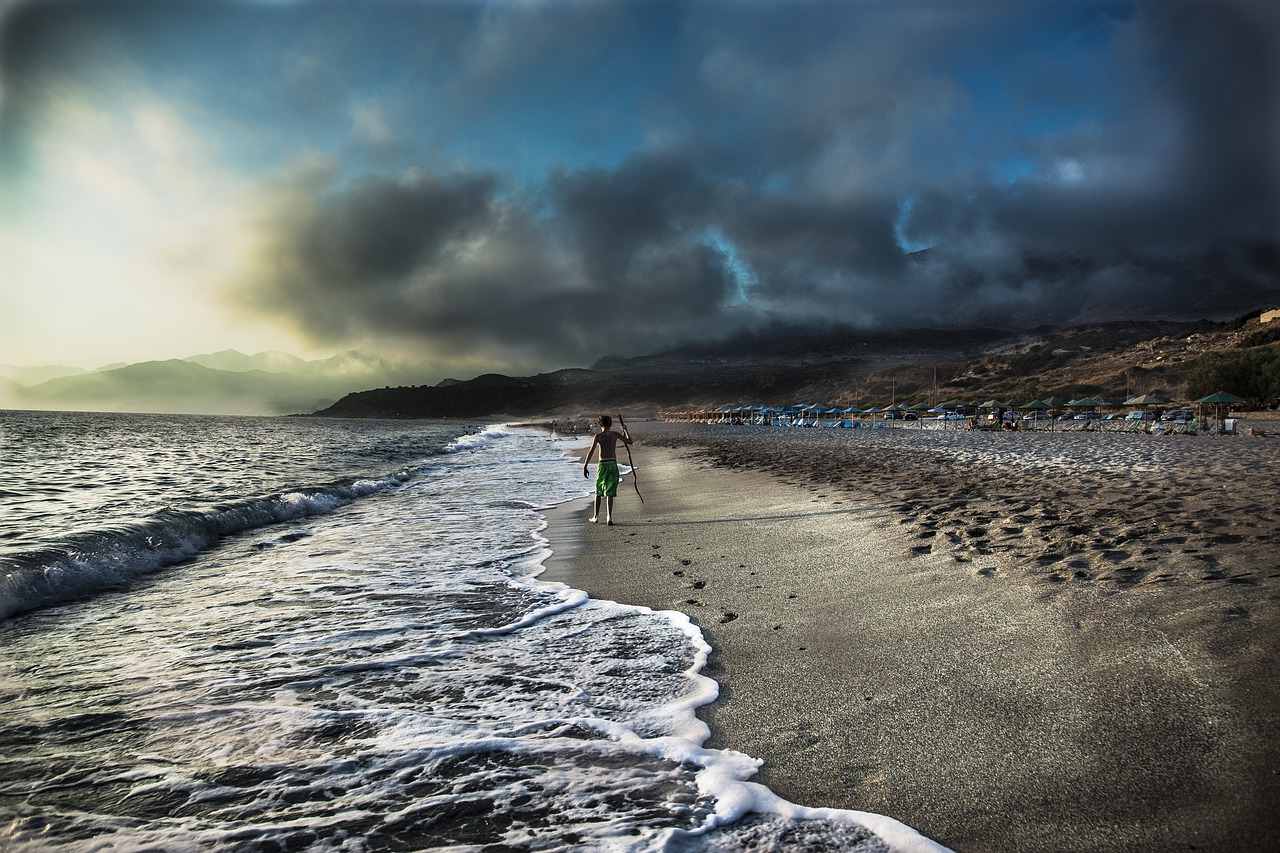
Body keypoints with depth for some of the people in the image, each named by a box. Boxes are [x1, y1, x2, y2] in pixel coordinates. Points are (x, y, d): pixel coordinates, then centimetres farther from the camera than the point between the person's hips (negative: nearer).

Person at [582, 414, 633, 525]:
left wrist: (585, 466, -7)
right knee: (610, 493, 2)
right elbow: (629, 442, 12)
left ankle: (596, 516, 20)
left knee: (598, 492, 13)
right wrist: (625, 430, 26)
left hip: (602, 464, -1)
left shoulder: (598, 436, -3)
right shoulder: (615, 434, 2)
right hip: (613, 464, 1)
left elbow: (591, 451, -10)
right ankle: (609, 516, -8)